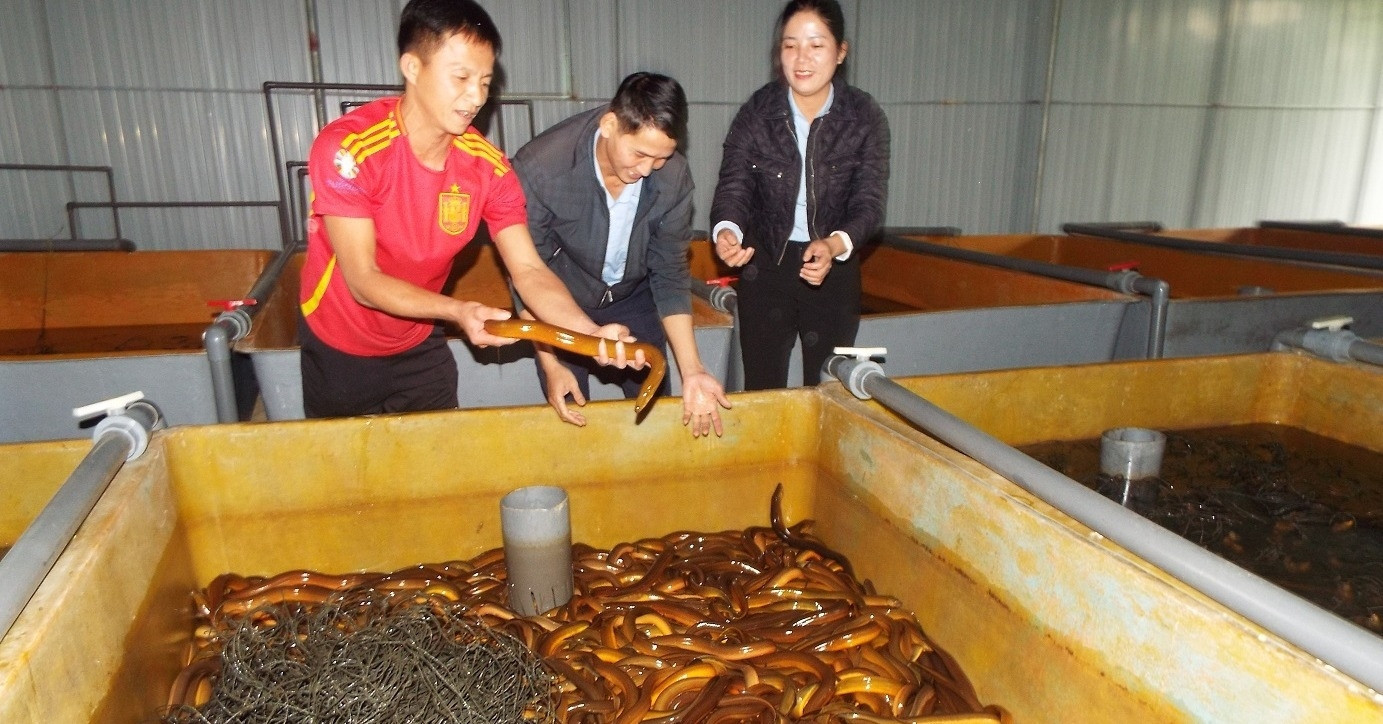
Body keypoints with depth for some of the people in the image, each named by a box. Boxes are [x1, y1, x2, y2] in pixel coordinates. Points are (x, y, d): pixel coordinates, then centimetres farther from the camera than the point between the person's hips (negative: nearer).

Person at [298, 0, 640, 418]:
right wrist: (458, 313, -41)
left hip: (421, 347, 3)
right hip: (339, 350, -3)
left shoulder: (488, 166, -15)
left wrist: (593, 333, -36)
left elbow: (529, 271, -20)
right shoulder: (347, 148, -27)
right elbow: (362, 281, -27)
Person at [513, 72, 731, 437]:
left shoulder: (673, 175, -23)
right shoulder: (538, 167, -30)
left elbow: (670, 273, -14)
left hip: (634, 298, 2)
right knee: (570, 418, 6)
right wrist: (550, 364, -22)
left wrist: (692, 371, -21)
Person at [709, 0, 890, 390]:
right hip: (765, 267, 0)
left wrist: (834, 245, -34)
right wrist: (727, 230, -36)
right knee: (762, 391, 10)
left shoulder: (865, 117, -9)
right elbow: (733, 186, -13)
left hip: (834, 271, 0)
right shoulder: (756, 111, -9)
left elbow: (869, 202, -13)